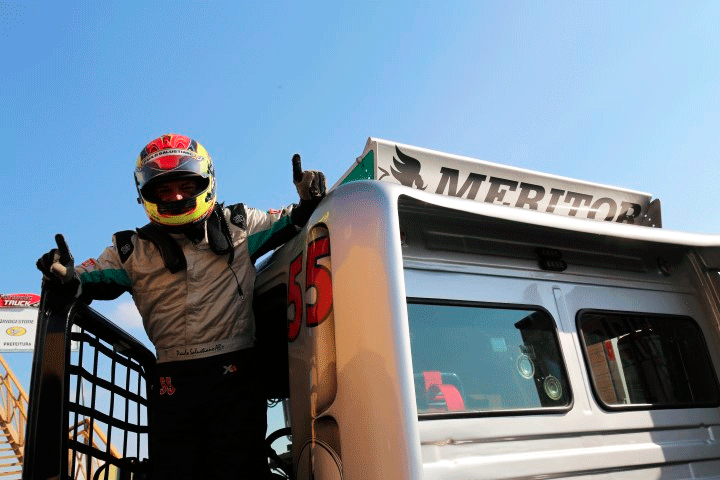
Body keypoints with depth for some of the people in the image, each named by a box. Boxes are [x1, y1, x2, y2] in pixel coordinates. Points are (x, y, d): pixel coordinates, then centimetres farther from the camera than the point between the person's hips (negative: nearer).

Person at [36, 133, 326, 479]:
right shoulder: (134, 248, 11)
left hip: (236, 372, -2)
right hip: (173, 380, 2)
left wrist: (309, 203, -4)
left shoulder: (238, 226, 9)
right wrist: (66, 279, -17)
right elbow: (93, 280, 5)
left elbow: (292, 223, 16)